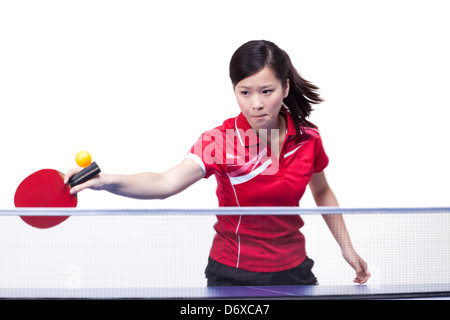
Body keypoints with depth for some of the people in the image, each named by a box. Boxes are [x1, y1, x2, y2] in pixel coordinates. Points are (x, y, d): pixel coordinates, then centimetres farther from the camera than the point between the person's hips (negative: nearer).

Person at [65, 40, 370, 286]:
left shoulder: (308, 139, -7)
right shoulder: (220, 141, -18)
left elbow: (323, 193, 14)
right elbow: (165, 183, -34)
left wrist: (347, 247, 12)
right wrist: (106, 181, -51)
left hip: (293, 271, 3)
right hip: (233, 275, -3)